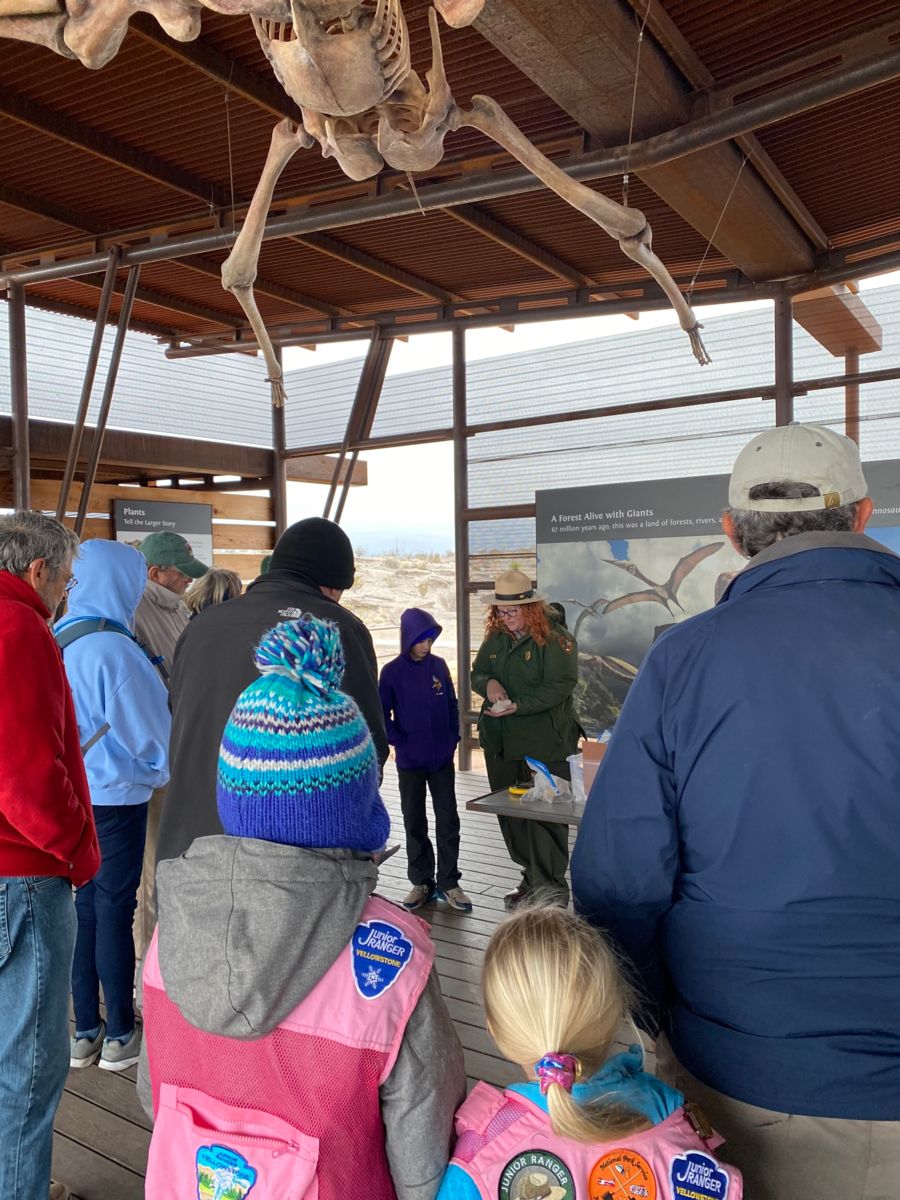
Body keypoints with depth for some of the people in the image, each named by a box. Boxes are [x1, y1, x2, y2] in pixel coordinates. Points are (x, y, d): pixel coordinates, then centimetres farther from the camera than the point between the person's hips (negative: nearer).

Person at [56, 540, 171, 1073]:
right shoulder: (114, 649, -21)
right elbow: (147, 734, -16)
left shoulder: (56, 643, 1)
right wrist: (162, 768, 2)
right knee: (115, 911, 5)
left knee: (84, 906, 16)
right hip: (116, 798, -7)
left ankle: (85, 1031, 29)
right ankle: (120, 1037, 20)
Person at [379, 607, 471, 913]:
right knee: (414, 822, 8)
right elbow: (382, 714, -4)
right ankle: (422, 882, 20)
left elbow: (452, 704, 9)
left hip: (442, 759, 2)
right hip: (409, 761, -2)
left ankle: (448, 882, 14)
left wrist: (454, 737, 1)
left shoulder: (439, 665, 2)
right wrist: (400, 742, -11)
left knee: (448, 821, 4)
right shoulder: (392, 671, -6)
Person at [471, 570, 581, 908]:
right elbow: (476, 674, 17)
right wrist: (489, 684, -7)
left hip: (545, 743, -7)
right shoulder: (494, 639, 11)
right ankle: (532, 877, 29)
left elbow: (560, 685, -17)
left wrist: (518, 705, -24)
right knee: (509, 813, 13)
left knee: (545, 814, -4)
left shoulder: (555, 639, -10)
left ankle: (551, 886, 10)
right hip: (501, 742, 7)